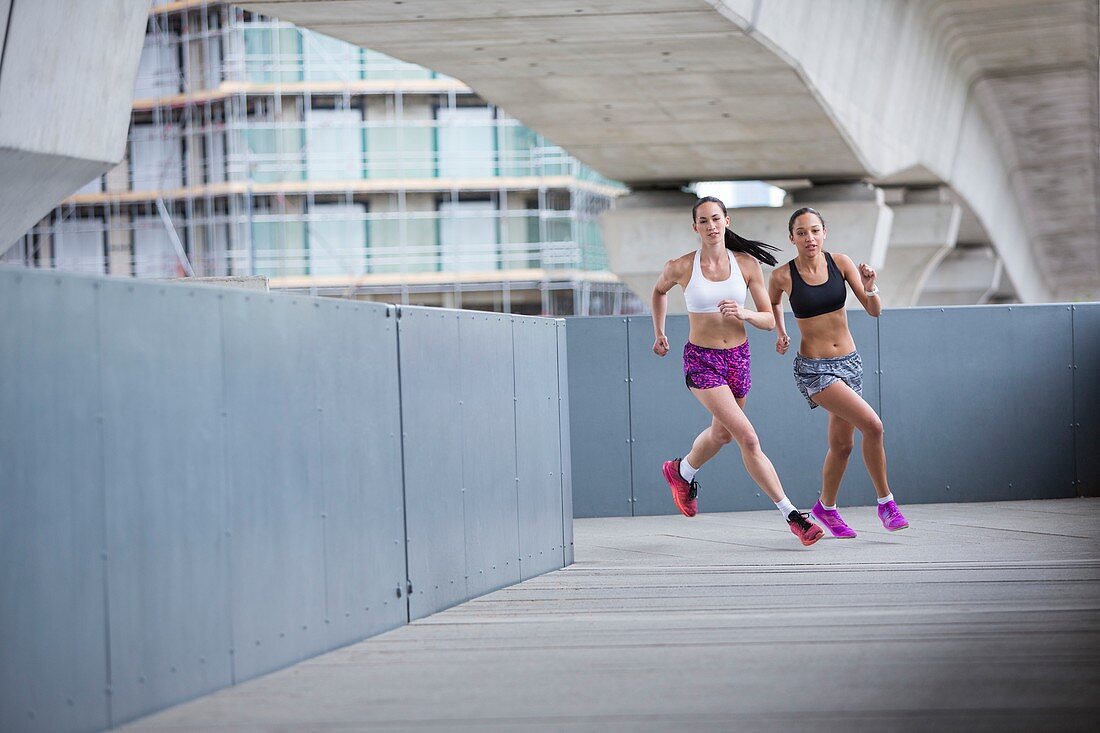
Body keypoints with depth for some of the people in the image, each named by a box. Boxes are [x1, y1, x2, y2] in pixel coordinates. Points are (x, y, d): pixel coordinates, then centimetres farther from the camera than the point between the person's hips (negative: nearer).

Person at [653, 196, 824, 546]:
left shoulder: (747, 264, -6)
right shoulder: (680, 267, -9)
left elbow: (769, 320, -4)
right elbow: (659, 291, 15)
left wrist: (744, 313, -23)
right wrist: (659, 333, 18)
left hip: (738, 358, 4)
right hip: (701, 361, -4)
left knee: (721, 433, 25)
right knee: (748, 438, -16)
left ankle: (681, 471, 56)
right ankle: (792, 515, -14)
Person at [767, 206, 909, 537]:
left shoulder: (840, 262, -3)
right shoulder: (783, 275, -9)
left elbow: (874, 311, -5)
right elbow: (773, 302, 15)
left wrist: (869, 287, -23)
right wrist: (780, 332, 2)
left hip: (849, 363, 4)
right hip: (814, 369, -4)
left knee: (842, 444, 14)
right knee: (872, 425, -21)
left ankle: (826, 507, 37)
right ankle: (885, 502, -5)